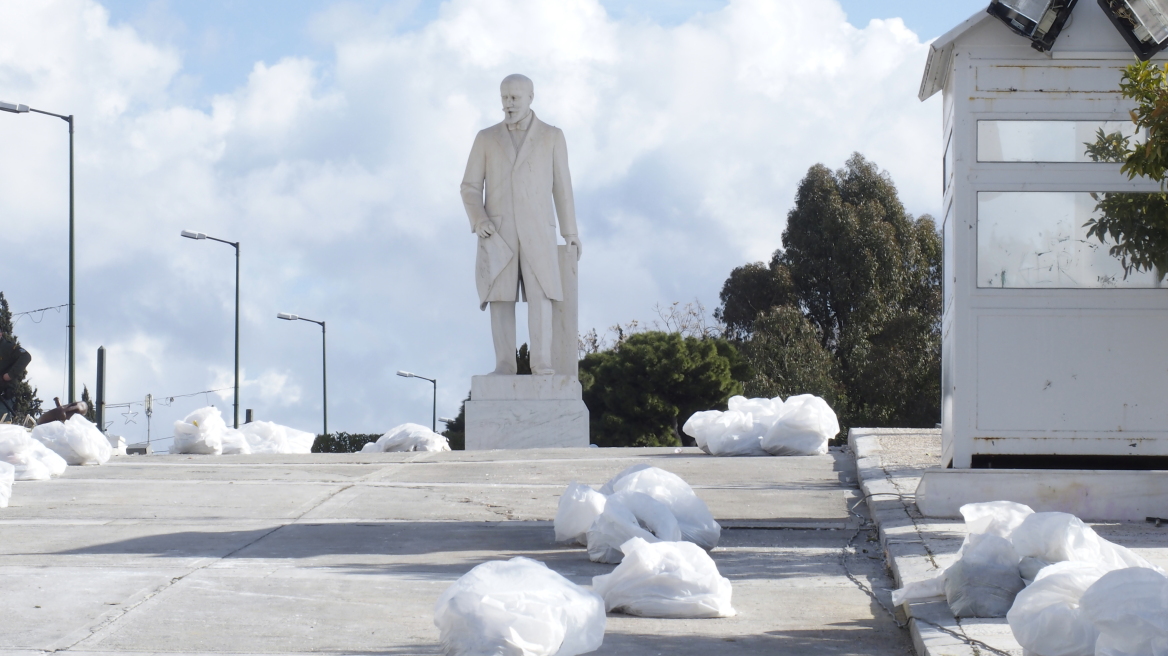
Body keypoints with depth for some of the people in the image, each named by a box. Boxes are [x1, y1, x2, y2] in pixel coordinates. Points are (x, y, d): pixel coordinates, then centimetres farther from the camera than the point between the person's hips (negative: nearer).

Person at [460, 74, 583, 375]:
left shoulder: (552, 136, 5)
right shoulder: (486, 138, 6)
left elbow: (562, 186, 8)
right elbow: (470, 187, 5)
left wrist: (570, 232, 5)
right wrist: (478, 221, -14)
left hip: (536, 231, -1)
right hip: (497, 231, 1)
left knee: (540, 293, -12)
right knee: (500, 295, -7)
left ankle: (541, 364, -14)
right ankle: (504, 366, -5)